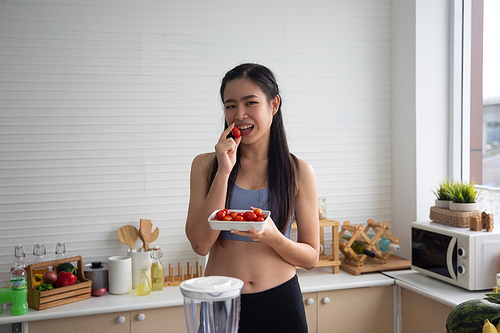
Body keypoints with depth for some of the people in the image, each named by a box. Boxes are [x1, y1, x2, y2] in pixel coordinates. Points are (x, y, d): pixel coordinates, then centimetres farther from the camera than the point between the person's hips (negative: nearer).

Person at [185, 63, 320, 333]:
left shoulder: (299, 171, -2)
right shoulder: (206, 165, -1)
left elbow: (311, 257, 0)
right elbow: (200, 244, -10)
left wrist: (273, 238, -20)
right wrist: (224, 171, -15)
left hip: (280, 304, 0)